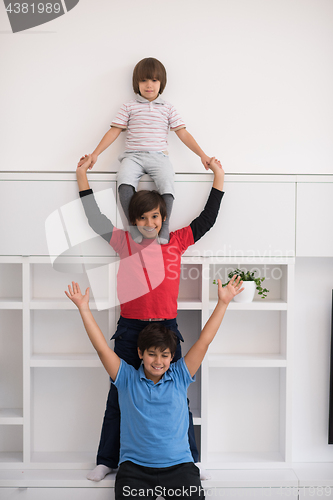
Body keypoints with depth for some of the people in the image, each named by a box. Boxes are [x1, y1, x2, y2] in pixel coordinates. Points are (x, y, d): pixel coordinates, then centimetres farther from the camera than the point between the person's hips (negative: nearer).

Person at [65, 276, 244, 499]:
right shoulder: (128, 378, 5)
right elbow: (101, 347, -1)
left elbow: (204, 341, 1)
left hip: (178, 465, 1)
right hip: (135, 467, -1)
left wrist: (223, 303, -5)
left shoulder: (179, 377, 6)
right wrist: (84, 307, -6)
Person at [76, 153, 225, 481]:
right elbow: (95, 218, 3)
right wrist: (82, 175, 4)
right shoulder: (125, 243, 3)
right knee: (119, 397, 11)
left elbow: (207, 219, 5)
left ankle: (189, 460, 26)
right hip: (129, 330, 0)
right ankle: (107, 460, 27)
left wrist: (218, 176, 4)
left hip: (167, 329, 0)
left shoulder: (176, 242, 3)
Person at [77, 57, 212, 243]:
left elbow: (183, 133, 12)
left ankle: (164, 227, -22)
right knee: (125, 182, -32)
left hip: (158, 156, 0)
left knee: (167, 183, -32)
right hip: (133, 156, 0)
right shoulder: (129, 107, 13)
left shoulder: (168, 108, 15)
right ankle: (133, 225, -22)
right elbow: (114, 131, 10)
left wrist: (202, 154, 4)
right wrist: (95, 154, 1)